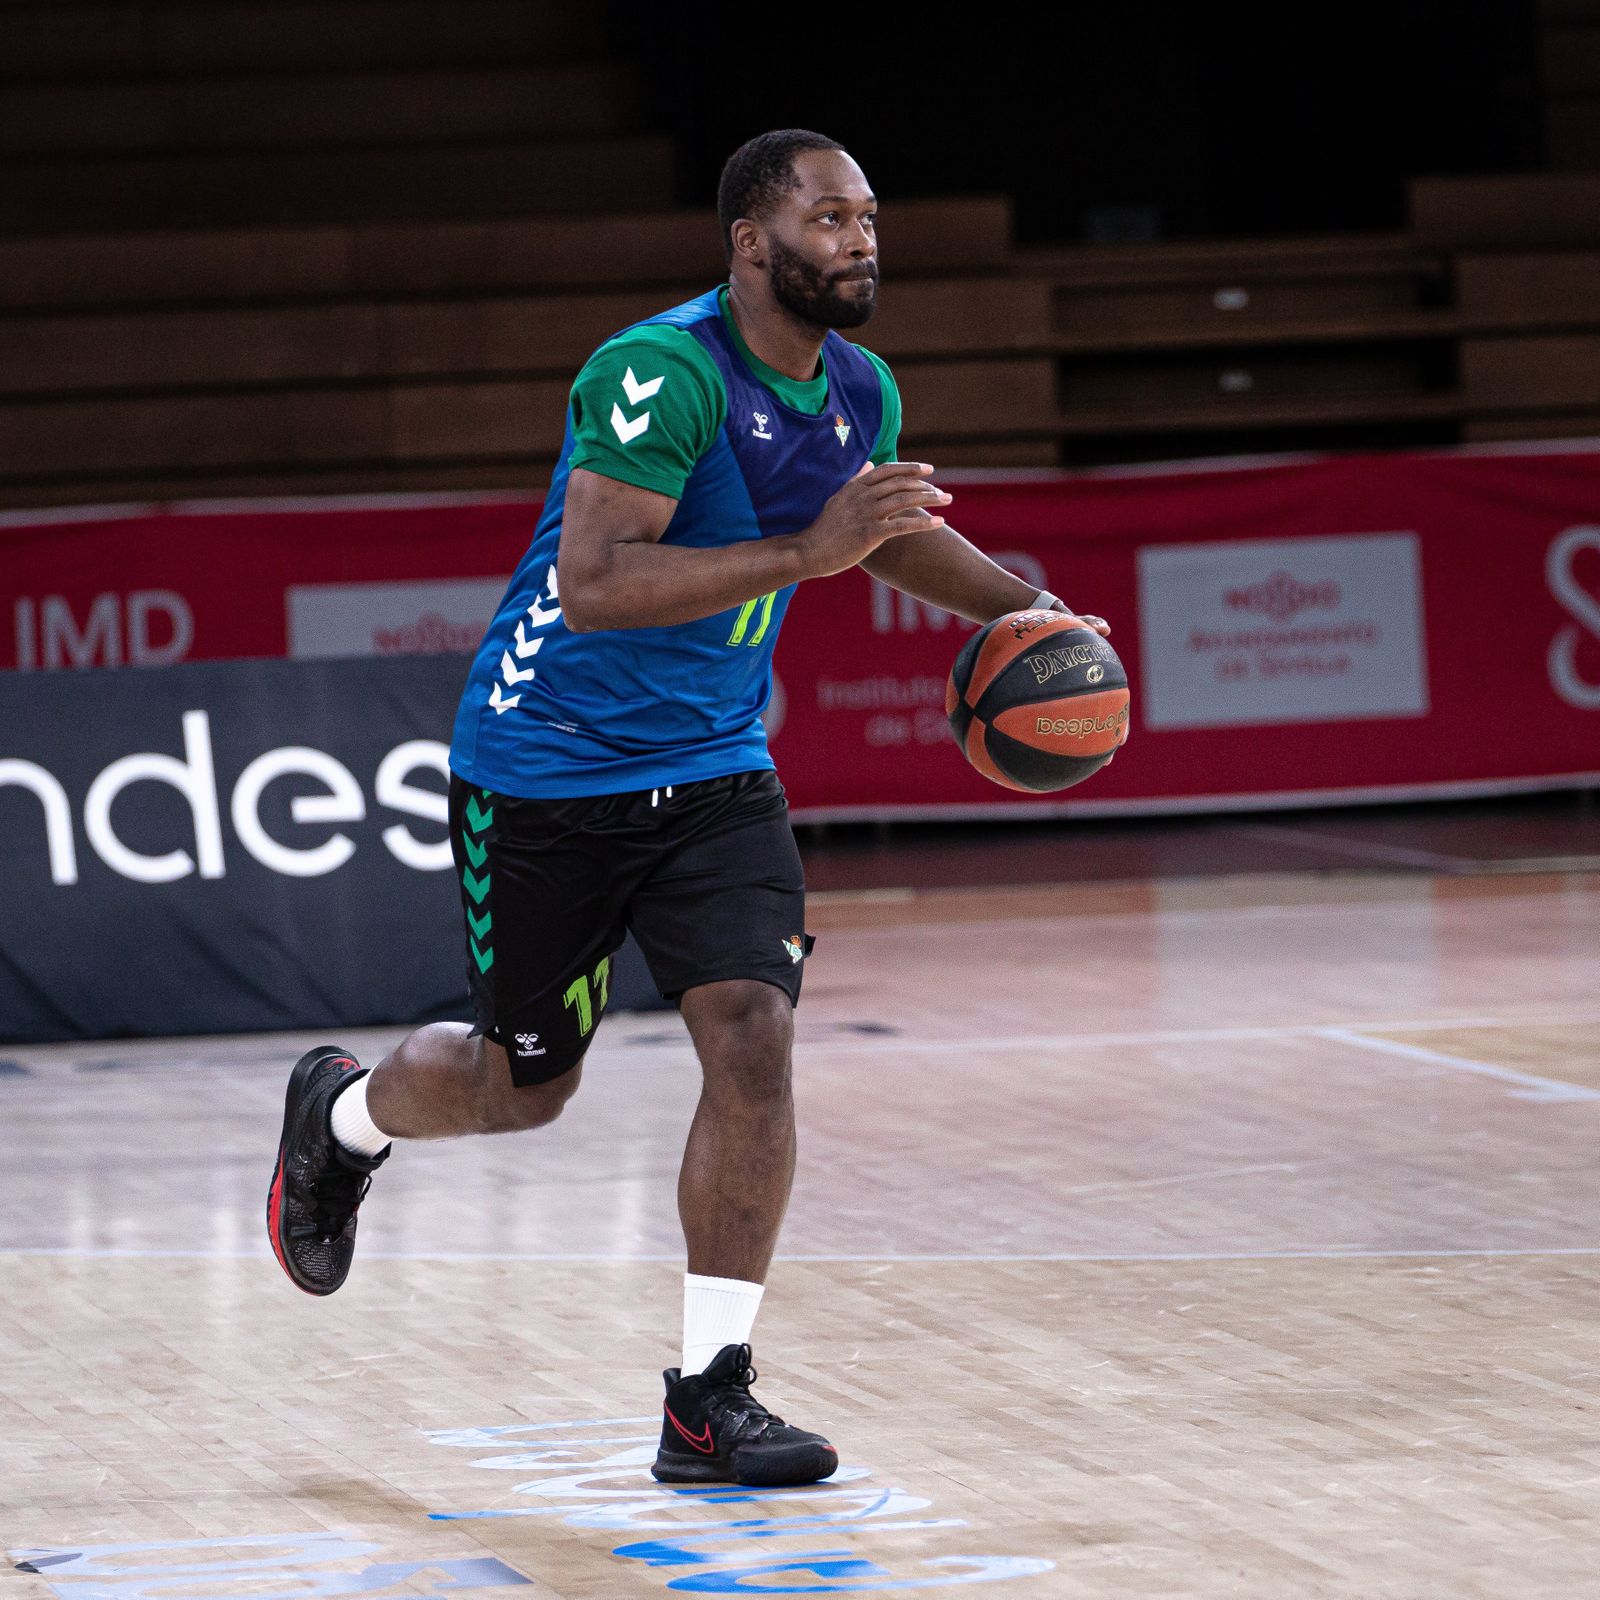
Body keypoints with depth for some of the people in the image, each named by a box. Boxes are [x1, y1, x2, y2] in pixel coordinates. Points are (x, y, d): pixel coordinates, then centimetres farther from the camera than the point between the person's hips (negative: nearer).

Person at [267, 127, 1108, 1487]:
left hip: (716, 768, 6)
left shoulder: (860, 393, 0)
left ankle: (710, 1399, -6)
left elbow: (889, 527, 24)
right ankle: (341, 1112, 44)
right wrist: (804, 553, -39)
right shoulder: (667, 373, -24)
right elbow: (593, 584, -34)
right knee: (525, 1083, 8)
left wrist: (1023, 605, 10)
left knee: (753, 1038, -13)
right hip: (549, 771, -5)